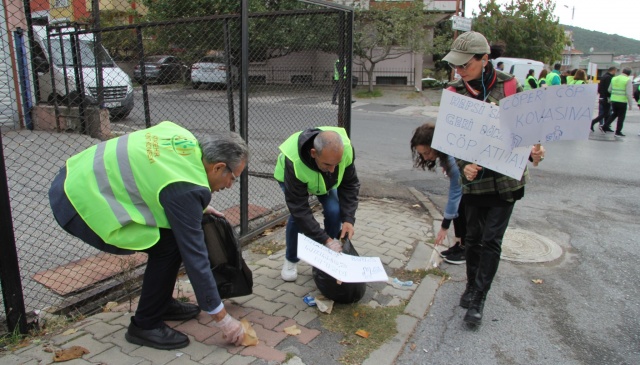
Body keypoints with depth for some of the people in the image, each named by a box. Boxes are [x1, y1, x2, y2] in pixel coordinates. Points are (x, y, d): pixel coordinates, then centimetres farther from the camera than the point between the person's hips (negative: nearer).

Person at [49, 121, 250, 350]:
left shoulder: (184, 138, -2)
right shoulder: (186, 190, -24)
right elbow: (194, 256, -19)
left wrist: (198, 208, 19)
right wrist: (222, 318, -10)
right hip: (80, 204, -9)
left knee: (172, 230, 9)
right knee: (170, 244, -13)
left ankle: (162, 303, 26)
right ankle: (145, 326, 4)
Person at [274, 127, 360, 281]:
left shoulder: (346, 149, -37)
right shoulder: (294, 163, -46)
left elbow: (350, 185, -21)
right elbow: (299, 208, -40)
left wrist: (348, 219, -31)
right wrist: (324, 239, -41)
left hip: (326, 181, 3)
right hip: (292, 178, -3)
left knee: (335, 211, -16)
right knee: (297, 215, -22)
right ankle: (291, 260, 4)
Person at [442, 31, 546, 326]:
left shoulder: (508, 86, -7)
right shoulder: (454, 93, -4)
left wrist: (534, 151, -17)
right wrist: (464, 166, -21)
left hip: (506, 177, -1)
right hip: (474, 178, 2)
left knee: (491, 239, 0)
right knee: (473, 237, 13)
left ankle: (478, 300, 13)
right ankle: (471, 286, 35)